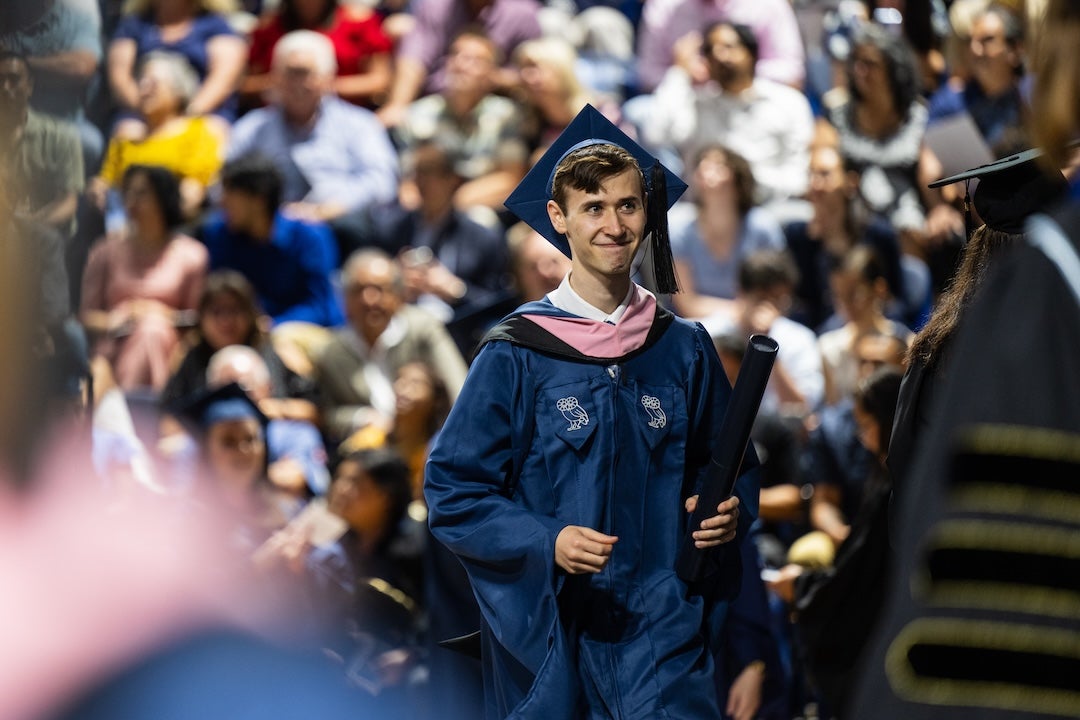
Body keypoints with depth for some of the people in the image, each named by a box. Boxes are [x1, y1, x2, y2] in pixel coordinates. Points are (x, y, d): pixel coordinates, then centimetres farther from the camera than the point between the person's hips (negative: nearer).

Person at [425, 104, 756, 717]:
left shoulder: (684, 351, 7)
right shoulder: (515, 356, -2)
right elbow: (453, 492, -4)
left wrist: (730, 510, -6)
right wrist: (546, 544, -19)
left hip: (665, 627, 1)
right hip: (549, 635, -1)